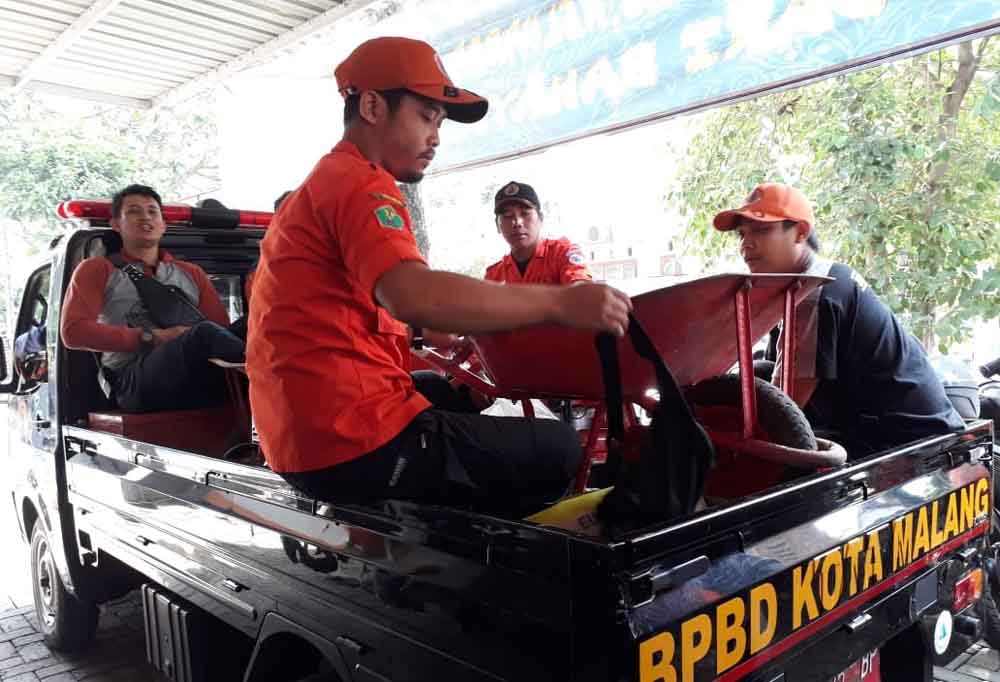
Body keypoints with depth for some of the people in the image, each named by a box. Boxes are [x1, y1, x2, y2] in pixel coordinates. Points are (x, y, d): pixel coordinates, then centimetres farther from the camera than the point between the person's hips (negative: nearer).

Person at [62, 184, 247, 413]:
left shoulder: (192, 273, 29)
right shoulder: (98, 270, 21)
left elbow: (223, 328, 15)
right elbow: (73, 332, 4)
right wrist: (151, 337, -6)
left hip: (199, 380, 3)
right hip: (134, 382, -3)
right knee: (205, 332, -35)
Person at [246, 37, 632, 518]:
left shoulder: (316, 189, 21)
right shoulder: (360, 184, -11)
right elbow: (413, 295, -30)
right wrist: (558, 302, -28)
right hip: (360, 448, -10)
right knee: (557, 449, -5)